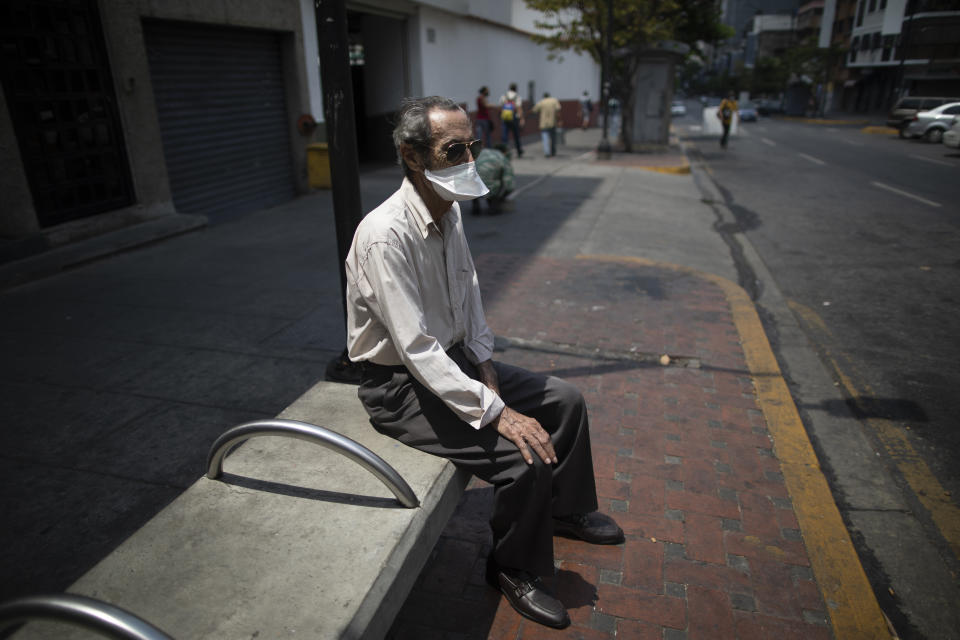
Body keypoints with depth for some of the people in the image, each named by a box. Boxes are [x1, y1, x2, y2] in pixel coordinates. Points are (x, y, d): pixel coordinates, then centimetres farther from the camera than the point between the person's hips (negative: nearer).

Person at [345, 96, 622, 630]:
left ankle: (566, 509, 33)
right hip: (402, 385, -8)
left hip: (453, 359, 9)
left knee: (565, 399, 9)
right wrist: (496, 411, -29)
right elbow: (417, 351, -31)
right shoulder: (386, 236, -29)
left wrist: (483, 362, -1)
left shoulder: (450, 210, -2)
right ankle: (516, 570, 10)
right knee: (522, 459, -21)